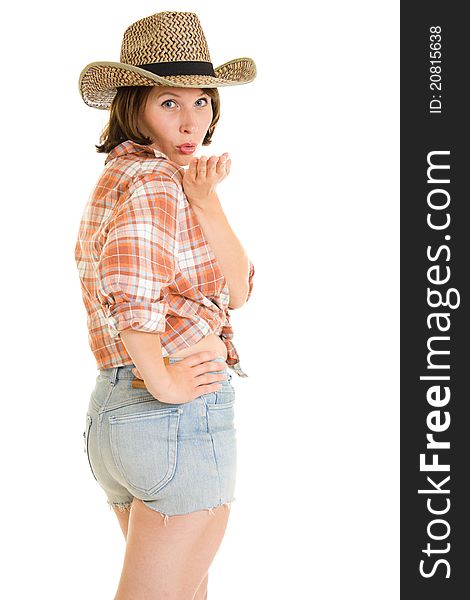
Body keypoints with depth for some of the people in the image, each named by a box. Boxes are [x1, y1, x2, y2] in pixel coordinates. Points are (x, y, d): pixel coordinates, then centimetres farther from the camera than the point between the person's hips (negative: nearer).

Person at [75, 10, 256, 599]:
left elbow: (236, 290, 8)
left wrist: (204, 199, -5)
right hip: (182, 417, -10)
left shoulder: (116, 176, 14)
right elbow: (131, 285, -35)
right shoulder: (154, 181, -15)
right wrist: (162, 380, -22)